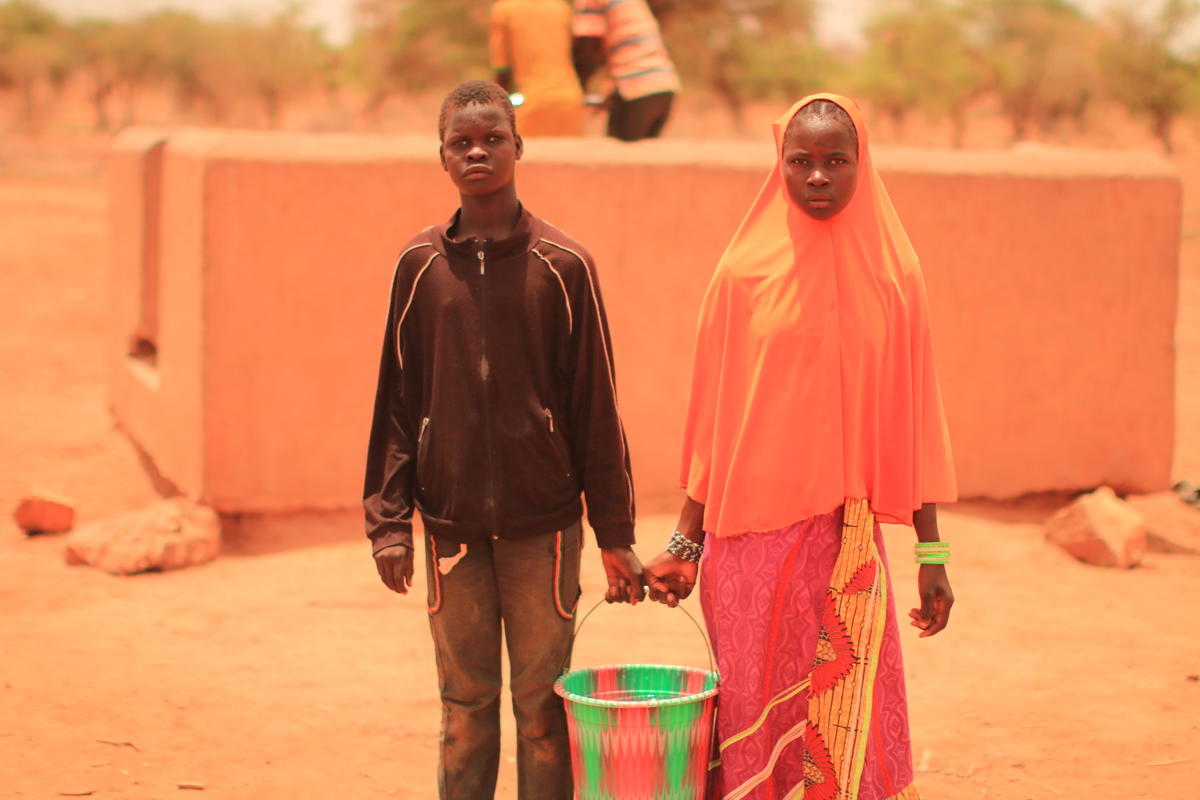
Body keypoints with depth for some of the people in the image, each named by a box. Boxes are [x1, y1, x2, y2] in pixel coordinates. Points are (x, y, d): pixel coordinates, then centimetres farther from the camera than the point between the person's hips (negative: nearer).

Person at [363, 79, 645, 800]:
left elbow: (596, 406, 0)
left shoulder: (563, 265, -2)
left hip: (542, 523, -1)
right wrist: (389, 519, 0)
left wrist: (615, 533, 0)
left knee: (542, 707, 5)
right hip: (451, 524, 1)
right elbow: (397, 400, 6)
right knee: (465, 708, 9)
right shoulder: (421, 265, 3)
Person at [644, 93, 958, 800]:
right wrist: (686, 541, 5)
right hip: (752, 535, 0)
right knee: (754, 721, 5)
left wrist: (932, 552, 4)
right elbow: (712, 421, 5)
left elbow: (911, 423, 5)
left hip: (849, 540, 1)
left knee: (851, 722, 1)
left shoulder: (893, 276, 2)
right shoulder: (745, 272, 0)